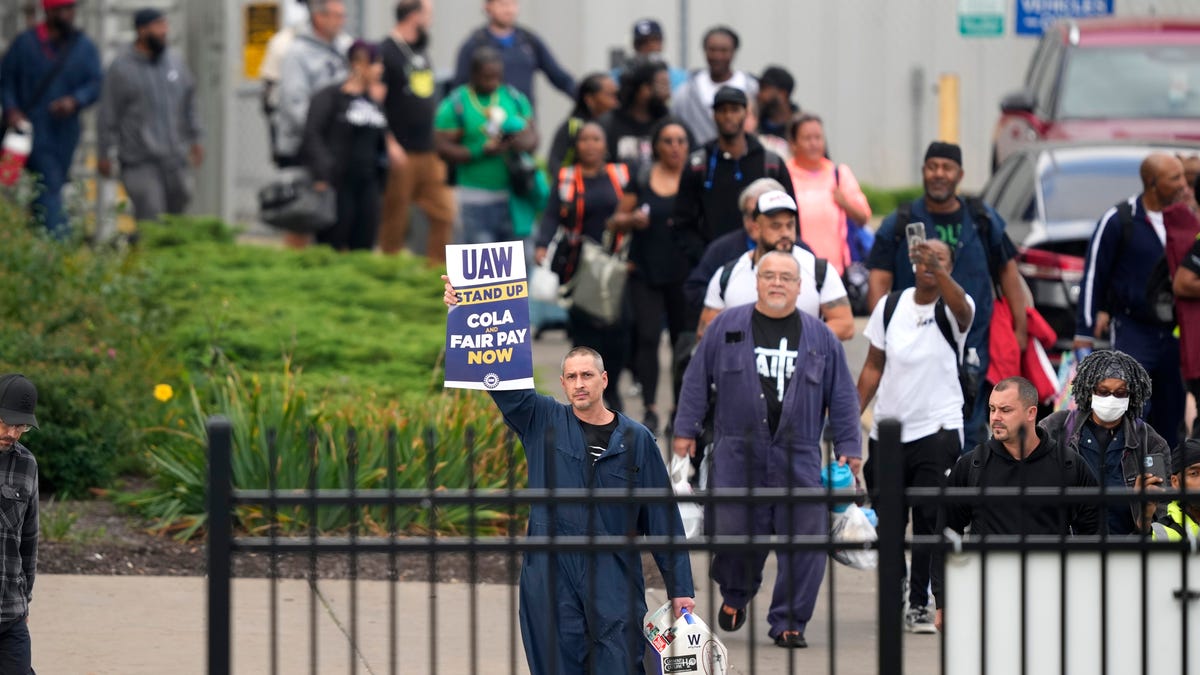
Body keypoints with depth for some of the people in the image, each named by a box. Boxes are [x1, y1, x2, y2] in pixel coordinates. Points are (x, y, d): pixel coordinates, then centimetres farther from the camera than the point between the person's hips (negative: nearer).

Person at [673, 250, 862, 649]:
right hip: (738, 455, -1)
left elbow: (842, 396, 12)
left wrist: (848, 447, 7)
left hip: (798, 458, 1)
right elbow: (697, 380, 10)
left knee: (804, 541, -6)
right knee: (734, 532, -3)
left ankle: (789, 622, 5)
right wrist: (686, 430, 6)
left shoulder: (820, 337, 9)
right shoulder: (726, 327, 7)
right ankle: (735, 594, 29)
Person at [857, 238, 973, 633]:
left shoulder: (954, 310, -5)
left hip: (938, 430, -4)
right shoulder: (890, 306, 7)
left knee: (931, 519, -8)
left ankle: (920, 604, -2)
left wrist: (937, 269, -49)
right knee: (887, 519, 9)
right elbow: (873, 367, 12)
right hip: (887, 430, 4)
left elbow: (959, 305, -32)